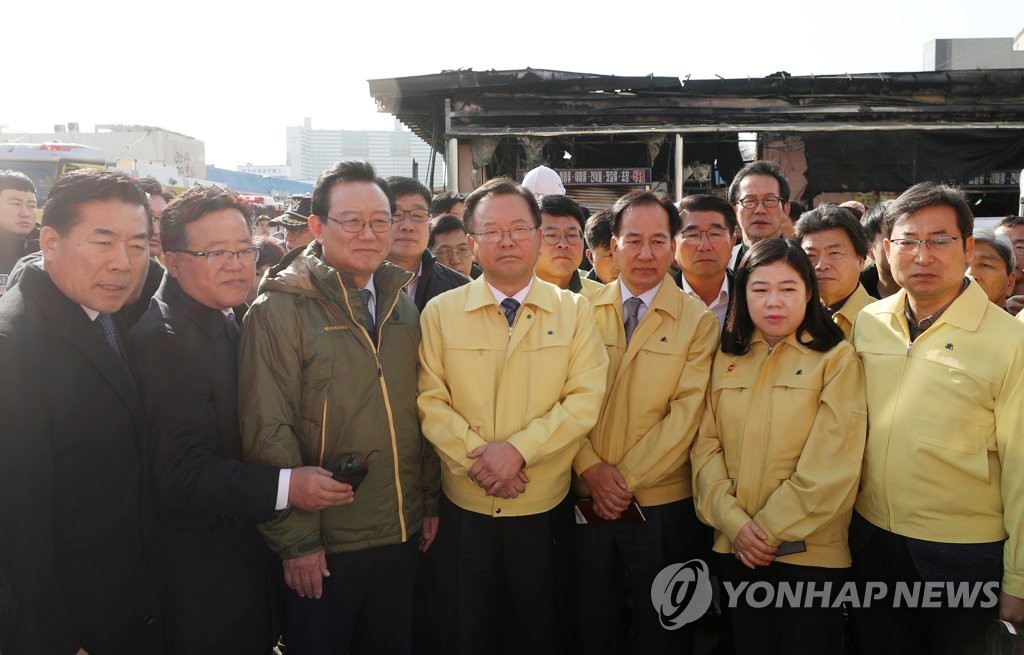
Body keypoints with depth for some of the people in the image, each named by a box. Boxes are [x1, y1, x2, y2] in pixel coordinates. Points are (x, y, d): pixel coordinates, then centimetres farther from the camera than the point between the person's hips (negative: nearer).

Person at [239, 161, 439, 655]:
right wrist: (296, 539, -15)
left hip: (402, 533, 6)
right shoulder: (280, 309, -12)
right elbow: (267, 431, -15)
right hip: (323, 544, -5)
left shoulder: (401, 304, 6)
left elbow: (419, 411, 10)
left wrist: (429, 501, 9)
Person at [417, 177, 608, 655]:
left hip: (545, 508, 0)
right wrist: (476, 457, -18)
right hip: (464, 507, 1)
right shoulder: (440, 312, 0)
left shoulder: (574, 311, -1)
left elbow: (585, 400, -9)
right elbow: (430, 401, -5)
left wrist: (518, 449, -20)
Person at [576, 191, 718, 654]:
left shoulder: (697, 320, -5)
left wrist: (627, 478, -15)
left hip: (662, 505, -2)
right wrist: (591, 467, -13)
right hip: (588, 499, 2)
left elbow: (686, 413, -11)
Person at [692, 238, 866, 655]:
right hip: (737, 548, 4)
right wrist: (734, 522, -11)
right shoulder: (727, 359, 7)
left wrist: (770, 529, -13)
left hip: (808, 551, -3)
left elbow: (832, 462, -12)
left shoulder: (837, 358, -5)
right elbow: (706, 444, 2)